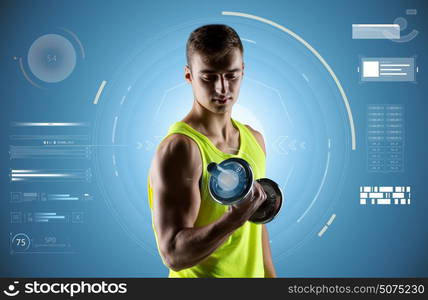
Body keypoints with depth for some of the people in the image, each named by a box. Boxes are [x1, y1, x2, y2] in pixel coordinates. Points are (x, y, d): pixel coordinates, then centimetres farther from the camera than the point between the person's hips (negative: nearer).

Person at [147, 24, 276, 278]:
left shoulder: (254, 139, 3)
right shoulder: (179, 149, -20)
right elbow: (174, 254, -25)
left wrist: (269, 275, 11)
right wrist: (235, 217, -37)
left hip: (253, 273, 7)